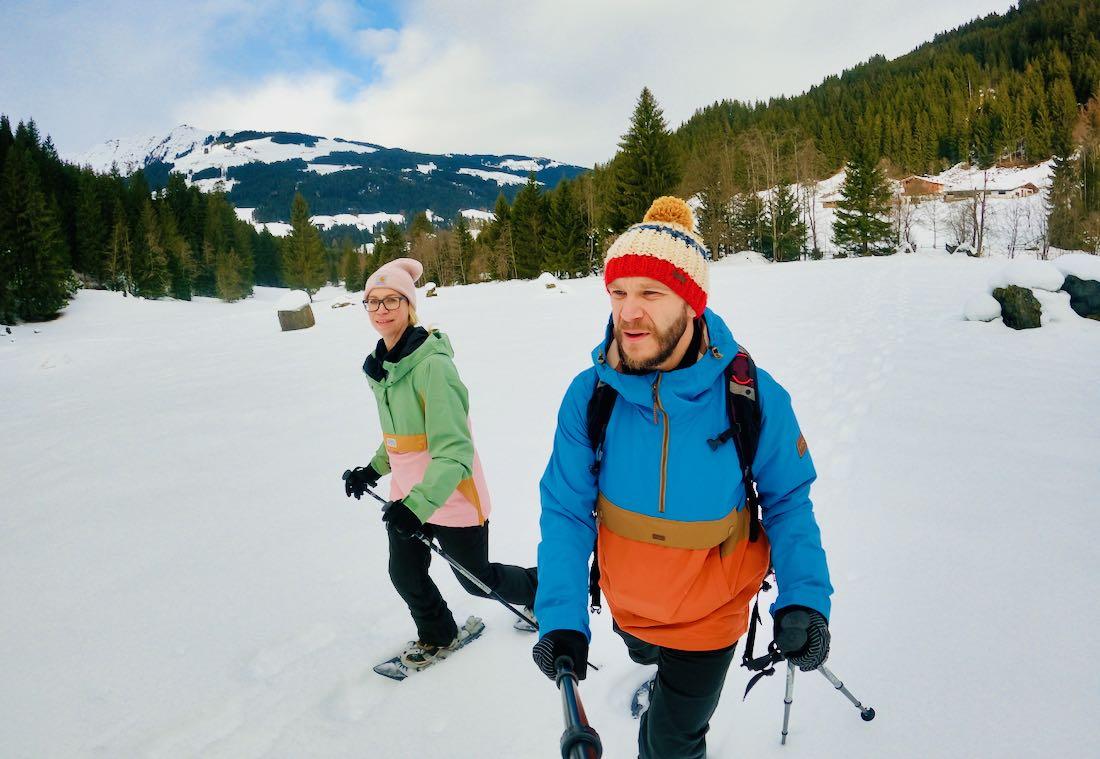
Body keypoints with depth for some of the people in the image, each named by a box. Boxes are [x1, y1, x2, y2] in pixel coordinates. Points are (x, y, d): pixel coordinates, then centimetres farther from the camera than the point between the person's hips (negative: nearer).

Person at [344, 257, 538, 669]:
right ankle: (437, 636, 43)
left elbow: (454, 450, -27)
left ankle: (541, 589, 40)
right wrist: (374, 469, 15)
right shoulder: (382, 363, 5)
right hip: (406, 492, 8)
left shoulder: (431, 363, -23)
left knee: (477, 580, 11)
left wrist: (419, 503, -33)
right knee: (405, 575, 15)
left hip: (450, 493, -7)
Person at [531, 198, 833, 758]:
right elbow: (566, 510, -14)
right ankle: (666, 677, 70)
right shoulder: (590, 396, -22)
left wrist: (805, 599, -24)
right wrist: (561, 617, -23)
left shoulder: (756, 398, -25)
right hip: (626, 604, 3)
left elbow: (788, 499, -12)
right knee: (644, 653, 35)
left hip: (710, 609, -3)